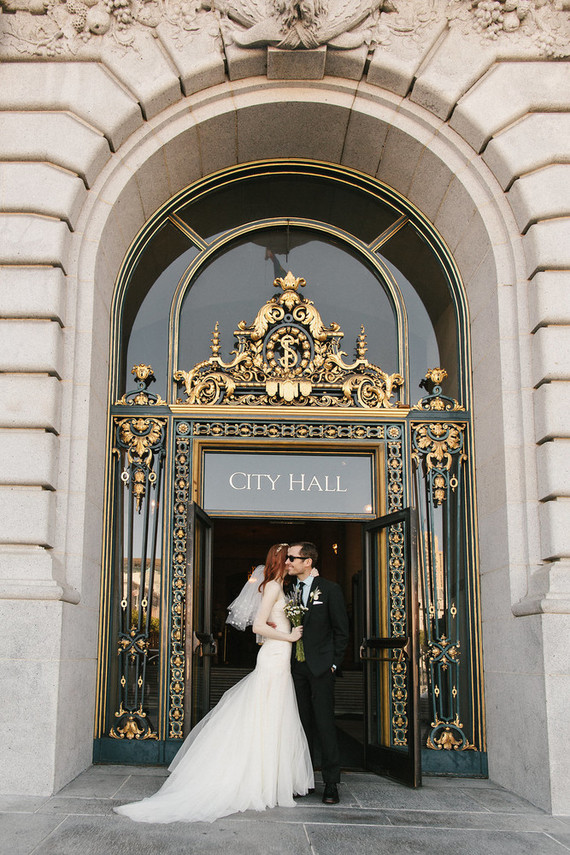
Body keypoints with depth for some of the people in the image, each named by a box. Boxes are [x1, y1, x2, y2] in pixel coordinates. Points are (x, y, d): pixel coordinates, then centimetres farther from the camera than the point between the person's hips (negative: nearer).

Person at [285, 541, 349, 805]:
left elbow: (341, 630, -1)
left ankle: (331, 783, 5)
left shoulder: (330, 589, -2)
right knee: (302, 724, 9)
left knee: (325, 724, -2)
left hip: (321, 667, -4)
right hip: (296, 666, 4)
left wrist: (334, 663, -6)